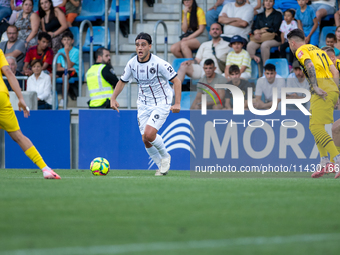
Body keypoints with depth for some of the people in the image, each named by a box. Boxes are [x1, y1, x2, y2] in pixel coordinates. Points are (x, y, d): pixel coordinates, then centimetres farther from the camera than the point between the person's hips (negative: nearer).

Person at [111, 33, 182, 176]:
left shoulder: (159, 63, -19)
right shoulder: (132, 64, -4)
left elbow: (176, 81, -13)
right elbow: (122, 81, 12)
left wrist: (177, 103, -20)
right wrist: (113, 98, 1)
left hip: (161, 104, -5)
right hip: (143, 104, 5)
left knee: (149, 134, -21)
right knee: (145, 140, -1)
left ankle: (165, 157, 6)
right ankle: (162, 166, 19)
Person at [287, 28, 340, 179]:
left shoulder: (301, 51, 4)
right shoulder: (319, 50, 28)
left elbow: (310, 65, -16)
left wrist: (315, 87, -21)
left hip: (321, 90, -9)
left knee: (316, 127, -13)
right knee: (315, 126, 13)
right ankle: (325, 162, 2)